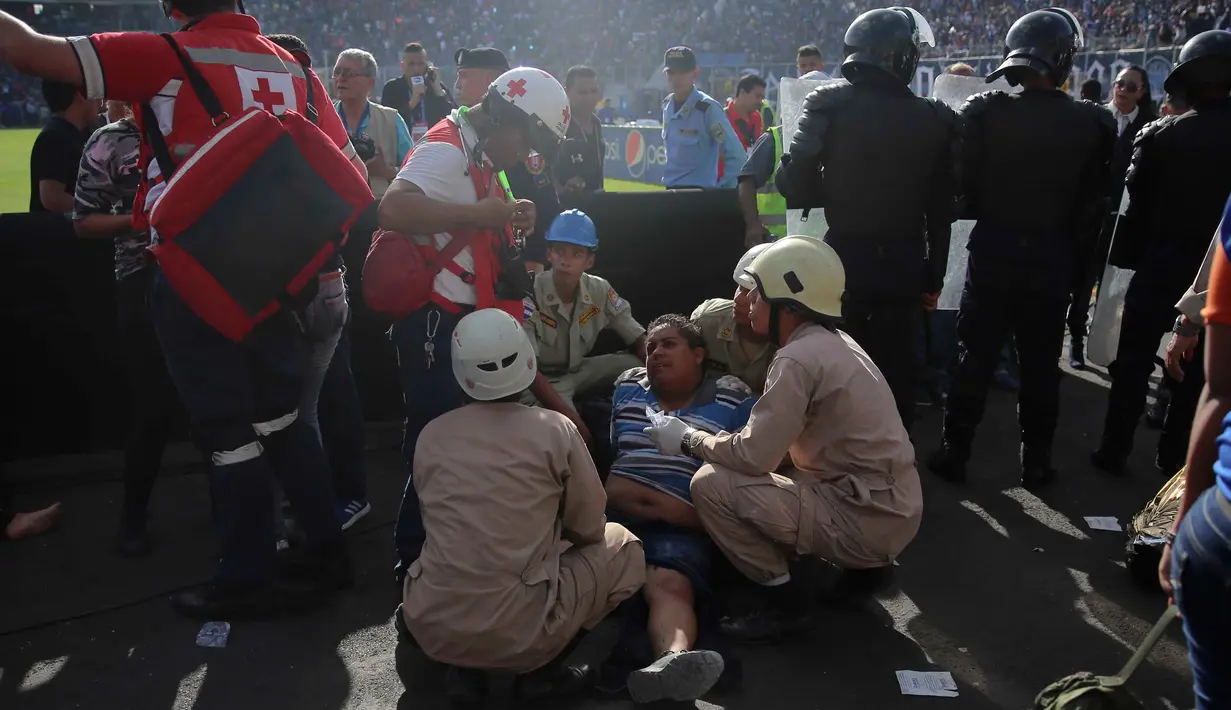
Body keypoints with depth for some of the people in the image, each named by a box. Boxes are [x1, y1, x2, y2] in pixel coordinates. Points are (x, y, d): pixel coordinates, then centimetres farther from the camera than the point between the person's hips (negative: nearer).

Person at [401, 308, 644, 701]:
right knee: (624, 549, 18)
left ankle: (467, 668, 13)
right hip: (518, 631, -3)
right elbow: (589, 528, 3)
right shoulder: (555, 430, -8)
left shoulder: (430, 435, 2)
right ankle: (539, 663, 3)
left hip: (431, 627, 4)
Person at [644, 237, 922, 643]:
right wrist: (715, 440, 10)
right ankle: (864, 564, 18)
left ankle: (783, 599, 1)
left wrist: (688, 439, -4)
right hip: (889, 507, 9)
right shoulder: (832, 343, 10)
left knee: (710, 484, -14)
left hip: (868, 517, -9)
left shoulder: (799, 357, -20)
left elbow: (753, 455, -20)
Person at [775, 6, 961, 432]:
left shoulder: (830, 106, -7)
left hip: (845, 257, 0)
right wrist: (934, 278, 9)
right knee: (896, 369, 11)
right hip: (905, 263, 1)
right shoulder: (934, 119, -4)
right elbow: (941, 210, 0)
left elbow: (793, 183, -13)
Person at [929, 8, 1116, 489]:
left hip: (993, 253, -1)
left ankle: (954, 454, 14)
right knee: (1040, 365, 11)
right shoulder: (1093, 123, -6)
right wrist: (1069, 246, 14)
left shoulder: (985, 112, -12)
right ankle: (1036, 462, 20)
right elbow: (1093, 205, 0)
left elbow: (964, 188, -7)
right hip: (1052, 259, 1)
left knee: (975, 358, 8)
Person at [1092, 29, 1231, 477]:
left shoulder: (1161, 135, -11)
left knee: (1134, 363, 8)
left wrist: (1130, 255, 3)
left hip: (1161, 264, -2)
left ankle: (1115, 451, 12)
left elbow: (1137, 201, -7)